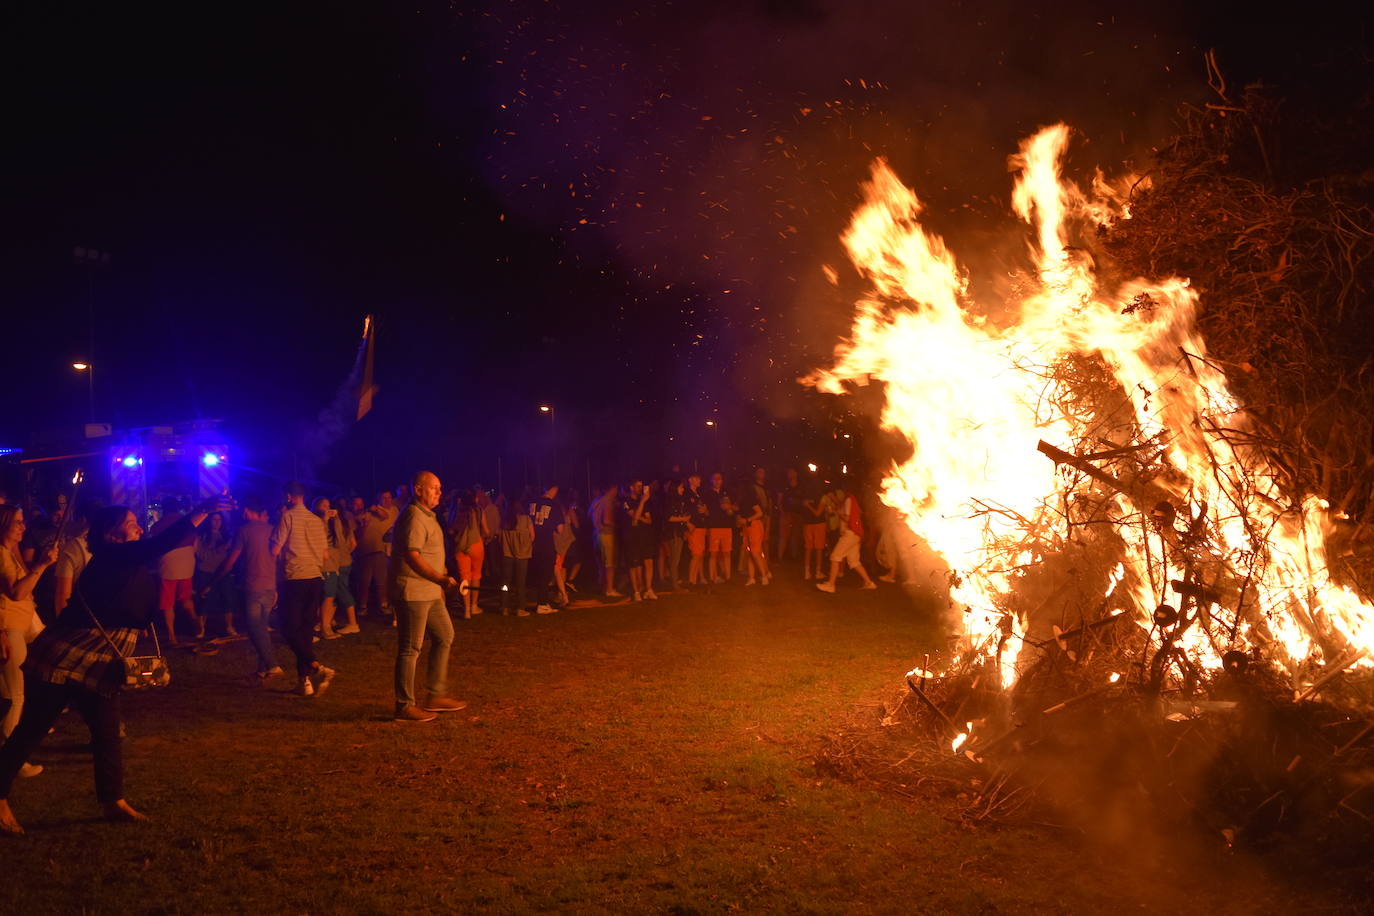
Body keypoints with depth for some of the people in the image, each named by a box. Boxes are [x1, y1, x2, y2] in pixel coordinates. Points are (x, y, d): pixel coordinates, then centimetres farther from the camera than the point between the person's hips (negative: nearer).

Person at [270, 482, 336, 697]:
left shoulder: (287, 517, -7)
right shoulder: (317, 520, 10)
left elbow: (275, 550, -8)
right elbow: (325, 554, 15)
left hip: (295, 579, -6)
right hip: (316, 579, 6)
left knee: (290, 630, -1)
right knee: (306, 630, 10)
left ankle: (318, 668, -19)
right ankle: (304, 679, 10)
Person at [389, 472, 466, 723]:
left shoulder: (426, 516, 17)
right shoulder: (414, 517, -16)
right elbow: (412, 556, -24)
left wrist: (443, 576, 20)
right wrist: (441, 579, -27)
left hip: (429, 592, 11)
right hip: (412, 591, -11)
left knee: (444, 637, 14)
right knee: (410, 648, -3)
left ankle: (436, 696, 21)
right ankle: (405, 706, 6)